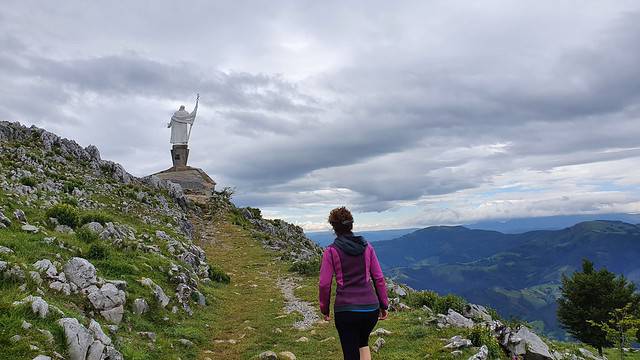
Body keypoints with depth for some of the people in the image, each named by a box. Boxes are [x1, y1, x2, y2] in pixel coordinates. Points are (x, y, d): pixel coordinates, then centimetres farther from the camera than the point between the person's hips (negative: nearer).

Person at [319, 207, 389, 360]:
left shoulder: (331, 251, -5)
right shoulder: (367, 247, 3)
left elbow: (324, 284, -4)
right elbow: (379, 278, 4)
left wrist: (324, 309, 9)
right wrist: (383, 305, 14)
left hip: (346, 309, -3)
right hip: (371, 308, 4)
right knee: (363, 343, 30)